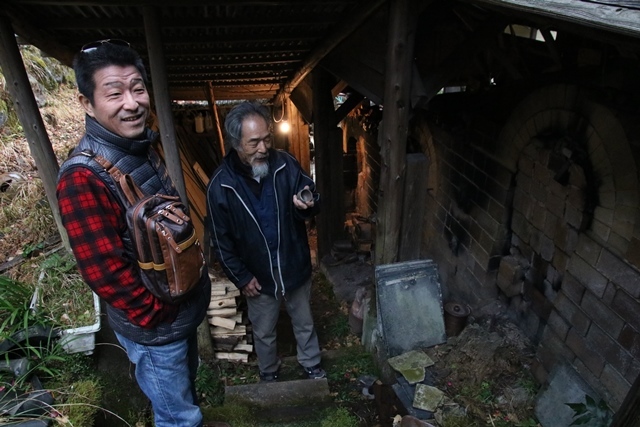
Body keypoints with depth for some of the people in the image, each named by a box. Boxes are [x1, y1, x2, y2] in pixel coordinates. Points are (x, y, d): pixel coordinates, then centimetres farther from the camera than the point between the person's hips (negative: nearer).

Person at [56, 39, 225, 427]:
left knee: (187, 381, 32)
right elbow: (105, 272, -27)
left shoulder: (144, 148, -1)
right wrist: (158, 316, -17)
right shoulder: (83, 177, -28)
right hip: (153, 328, -8)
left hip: (184, 309, 8)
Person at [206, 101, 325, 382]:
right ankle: (269, 374, 50)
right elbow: (221, 241, -8)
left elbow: (312, 205, -5)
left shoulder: (286, 164, -15)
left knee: (304, 323, 23)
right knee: (264, 332, 22)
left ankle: (312, 365, 50)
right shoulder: (220, 185, -17)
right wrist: (241, 277, -8)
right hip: (258, 275, -1)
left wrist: (308, 206, -28)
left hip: (296, 266, 1)